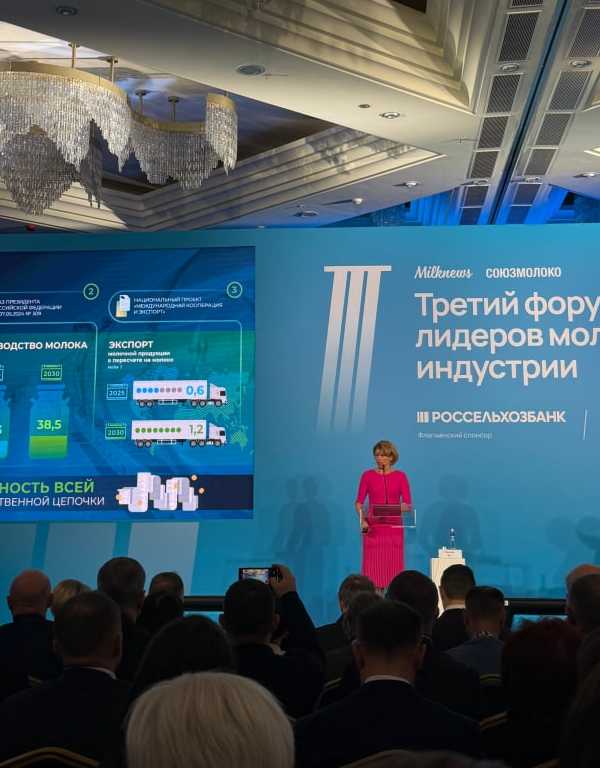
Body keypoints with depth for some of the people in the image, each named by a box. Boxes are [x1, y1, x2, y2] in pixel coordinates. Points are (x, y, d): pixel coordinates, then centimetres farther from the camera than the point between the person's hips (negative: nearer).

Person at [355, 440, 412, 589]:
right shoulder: (367, 475, 3)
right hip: (373, 527, 0)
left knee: (393, 567, -1)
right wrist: (362, 520, -15)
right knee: (373, 567, -3)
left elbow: (408, 504, -1)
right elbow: (359, 502, 1)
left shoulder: (400, 476, 4)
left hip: (394, 528, 0)